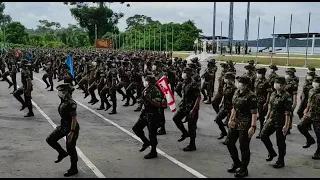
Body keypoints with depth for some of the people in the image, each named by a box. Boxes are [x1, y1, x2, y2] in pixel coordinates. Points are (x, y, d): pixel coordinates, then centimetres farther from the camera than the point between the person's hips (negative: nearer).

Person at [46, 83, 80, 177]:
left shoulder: (71, 104, -25)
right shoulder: (63, 101, 4)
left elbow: (74, 119, -24)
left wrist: (72, 132, -24)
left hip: (71, 127, -9)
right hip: (63, 126, 9)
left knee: (70, 149, 4)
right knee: (50, 139, 9)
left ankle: (74, 169, 22)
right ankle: (62, 153, 30)